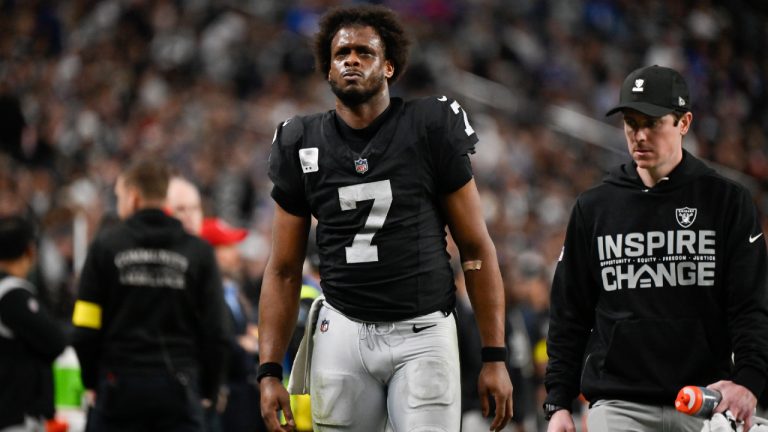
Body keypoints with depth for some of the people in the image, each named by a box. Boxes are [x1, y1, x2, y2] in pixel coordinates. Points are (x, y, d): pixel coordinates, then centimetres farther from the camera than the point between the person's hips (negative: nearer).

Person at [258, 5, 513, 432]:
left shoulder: (431, 129, -1)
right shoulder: (303, 144, 7)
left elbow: (476, 249, 1)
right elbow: (284, 270, 11)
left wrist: (495, 357, -3)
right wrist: (270, 371, 2)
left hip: (422, 335, -2)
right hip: (343, 332, 3)